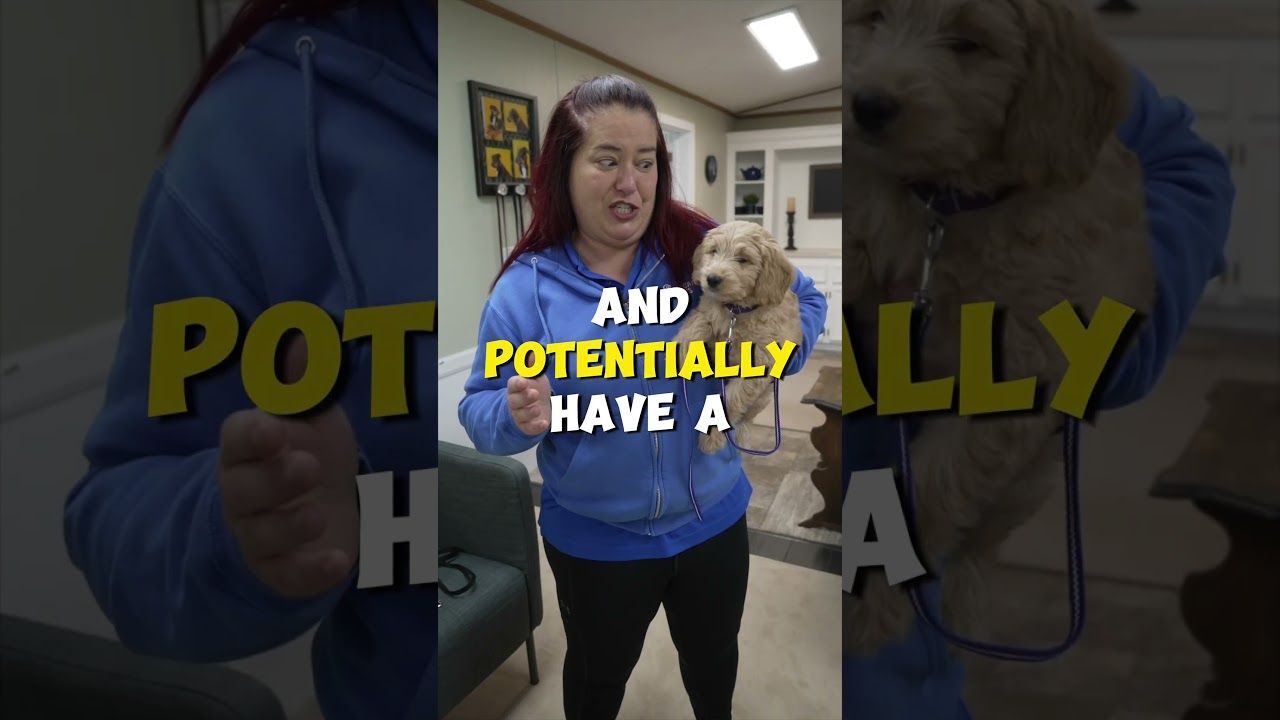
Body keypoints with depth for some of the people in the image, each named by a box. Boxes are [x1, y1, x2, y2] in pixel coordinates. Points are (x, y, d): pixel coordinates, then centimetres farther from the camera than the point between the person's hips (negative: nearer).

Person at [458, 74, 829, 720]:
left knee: (713, 655, 29)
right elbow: (479, 410, -8)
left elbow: (805, 301, 2)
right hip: (594, 541, -2)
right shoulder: (525, 286, -14)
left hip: (714, 519, 2)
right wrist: (516, 416, -31)